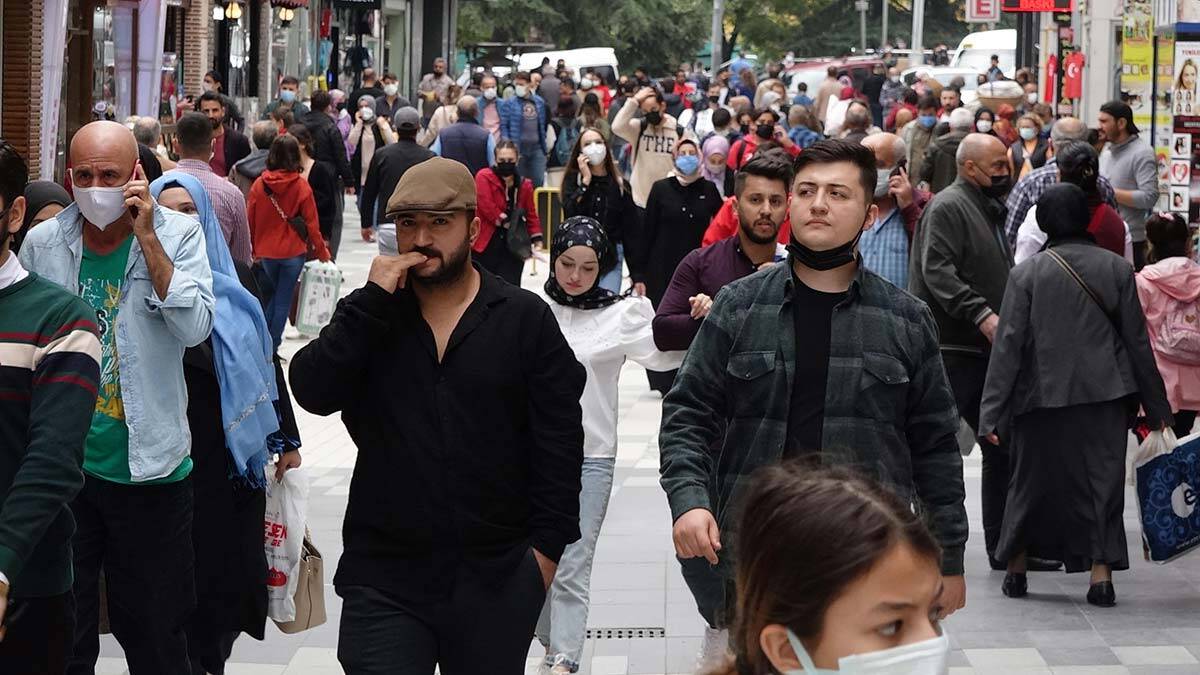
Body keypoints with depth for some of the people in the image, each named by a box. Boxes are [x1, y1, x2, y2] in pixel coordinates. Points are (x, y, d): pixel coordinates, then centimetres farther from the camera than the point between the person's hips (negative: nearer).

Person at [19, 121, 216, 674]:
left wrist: (147, 237, -21)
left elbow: (194, 328, -20)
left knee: (154, 629, 10)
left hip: (148, 466, -2)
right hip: (63, 463, 2)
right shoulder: (42, 242, 0)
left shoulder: (177, 234, -6)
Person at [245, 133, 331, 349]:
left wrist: (253, 249, 15)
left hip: (265, 252, 2)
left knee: (269, 296, 22)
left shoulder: (259, 185, -7)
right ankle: (272, 346, 7)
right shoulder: (301, 186, -12)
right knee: (283, 300, 7)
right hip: (293, 252, -2)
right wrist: (322, 252, 5)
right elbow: (312, 223, -8)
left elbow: (250, 220, 1)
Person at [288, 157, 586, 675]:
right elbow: (312, 392, -8)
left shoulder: (526, 319, 2)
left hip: (496, 579, -1)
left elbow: (559, 439, 0)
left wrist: (547, 547, -6)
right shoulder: (367, 316, 8)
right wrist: (373, 300, -12)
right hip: (384, 577, 1)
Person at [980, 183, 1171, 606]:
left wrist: (993, 414, -4)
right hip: (1105, 397, 0)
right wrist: (1156, 405, 12)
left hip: (1042, 397, 0)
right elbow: (1137, 341, 4)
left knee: (1033, 480, 13)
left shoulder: (1027, 273, -3)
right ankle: (1101, 574, -5)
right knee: (1102, 480, 4)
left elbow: (1008, 346, -6)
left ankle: (1015, 569, 21)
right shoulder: (1116, 269, 1)